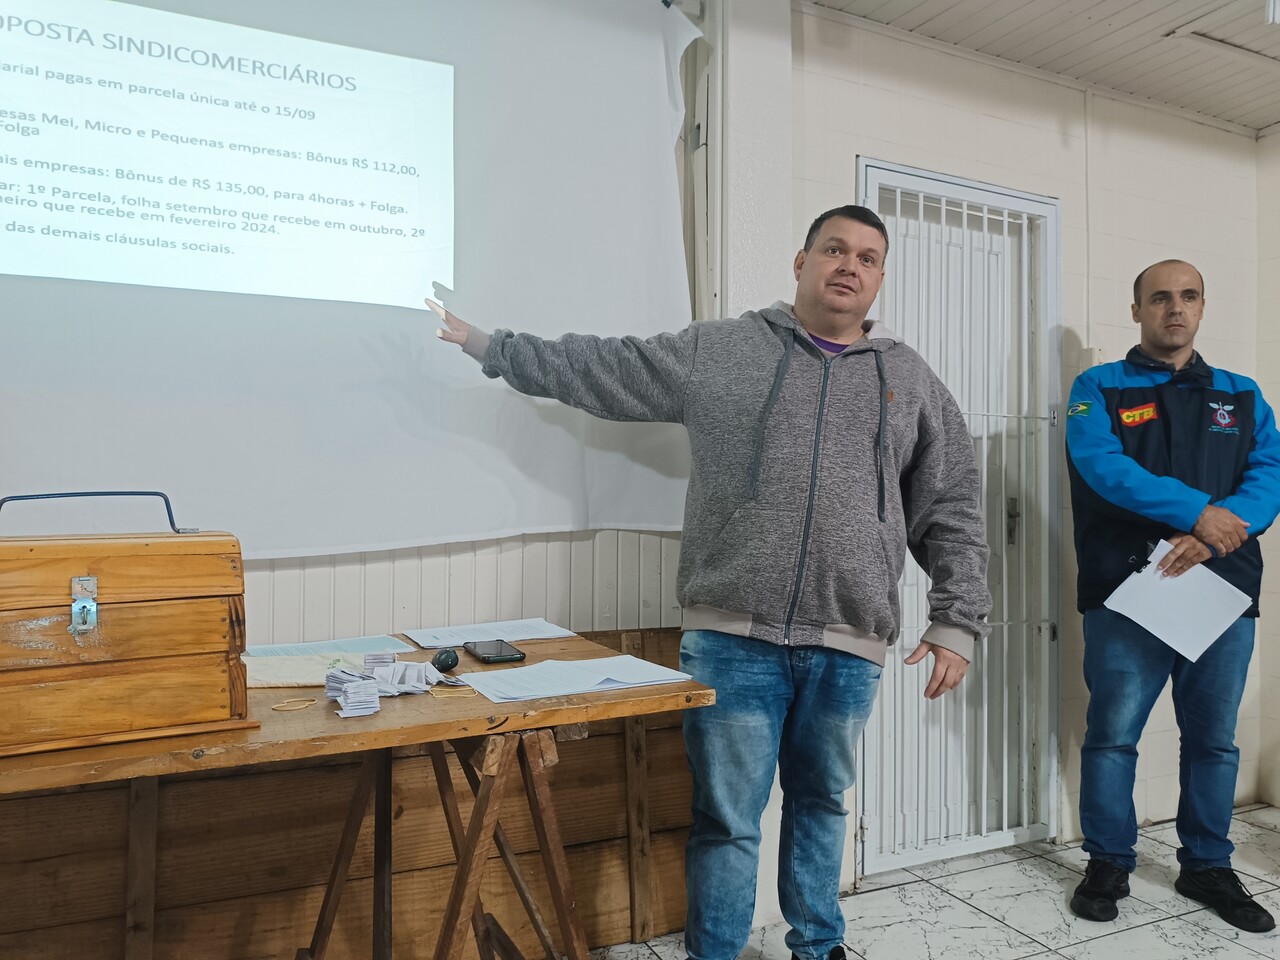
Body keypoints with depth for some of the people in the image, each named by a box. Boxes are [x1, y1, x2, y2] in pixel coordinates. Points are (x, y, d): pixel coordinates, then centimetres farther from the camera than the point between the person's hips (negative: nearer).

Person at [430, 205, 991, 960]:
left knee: (821, 802, 19)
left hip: (848, 646, 3)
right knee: (727, 817, 6)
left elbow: (953, 513, 10)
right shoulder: (717, 351, 4)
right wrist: (488, 344, 10)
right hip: (733, 636, -2)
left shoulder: (912, 380, 11)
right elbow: (601, 367, 8)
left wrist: (957, 622, 3)